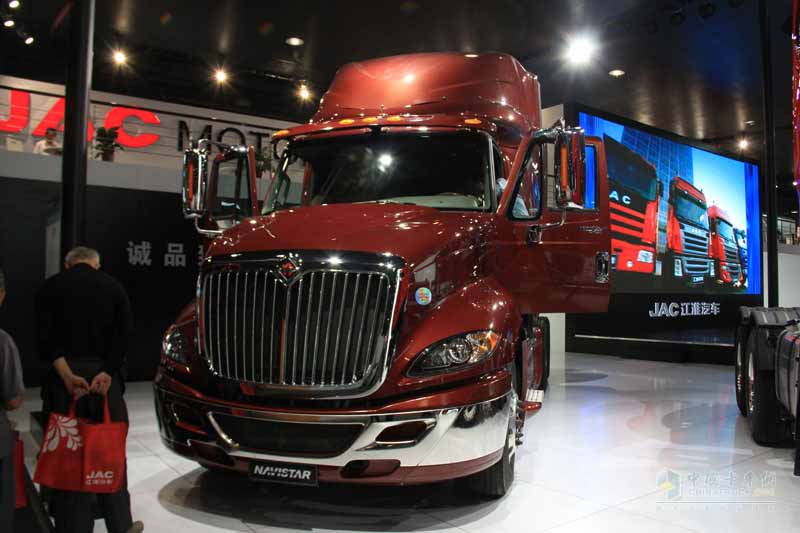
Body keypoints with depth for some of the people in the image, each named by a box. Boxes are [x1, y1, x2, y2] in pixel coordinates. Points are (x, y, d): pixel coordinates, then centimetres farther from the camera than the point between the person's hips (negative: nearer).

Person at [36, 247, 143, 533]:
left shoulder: (51, 287, 7)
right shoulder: (113, 286, 8)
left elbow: (45, 336, -7)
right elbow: (124, 334, -5)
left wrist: (66, 374, -14)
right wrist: (107, 373, -11)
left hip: (63, 376, 0)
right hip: (106, 374, 0)